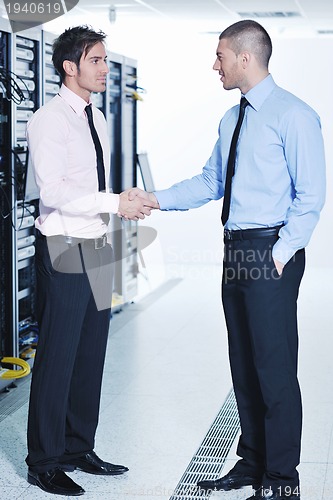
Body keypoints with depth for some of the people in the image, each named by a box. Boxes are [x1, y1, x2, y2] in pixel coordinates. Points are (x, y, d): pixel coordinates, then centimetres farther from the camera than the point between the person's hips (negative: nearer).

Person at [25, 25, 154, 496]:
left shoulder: (96, 119, 15)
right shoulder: (50, 119, -12)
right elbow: (53, 191, -22)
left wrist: (127, 202, 6)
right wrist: (116, 203, -22)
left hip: (97, 247, 9)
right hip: (64, 250, -8)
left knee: (91, 354, 14)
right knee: (57, 357, -2)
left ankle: (79, 449, 26)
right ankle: (44, 462, 10)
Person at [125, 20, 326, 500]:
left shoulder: (292, 115, -9)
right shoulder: (231, 120, 15)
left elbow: (310, 195, -12)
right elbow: (210, 182, 21)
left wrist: (280, 254, -16)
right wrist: (157, 200, 10)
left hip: (271, 253, -8)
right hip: (236, 252, 8)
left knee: (275, 368, -4)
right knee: (243, 365, 14)